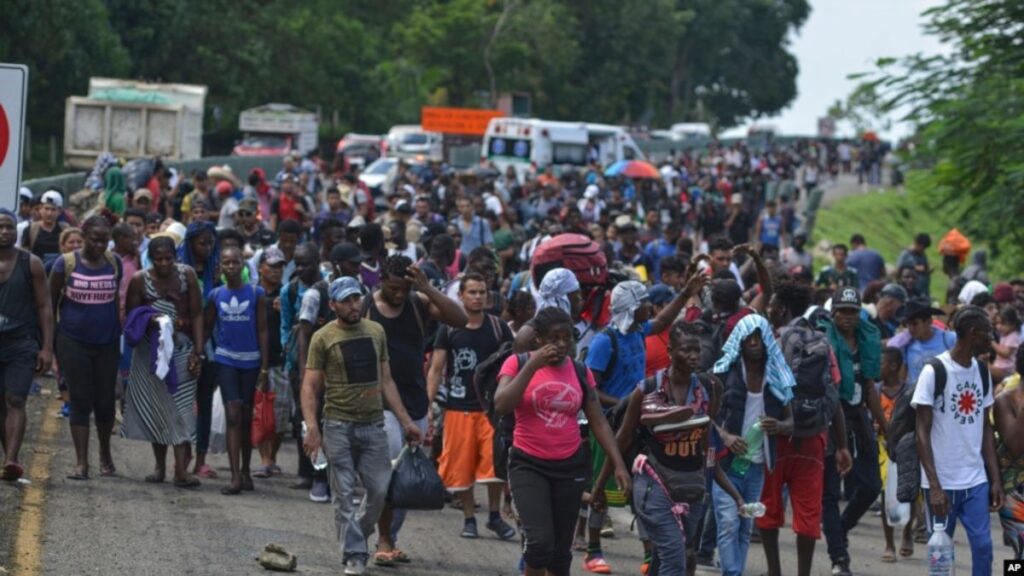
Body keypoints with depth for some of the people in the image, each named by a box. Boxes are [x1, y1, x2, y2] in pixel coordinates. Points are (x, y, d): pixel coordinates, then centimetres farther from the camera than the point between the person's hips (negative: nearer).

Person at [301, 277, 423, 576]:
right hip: (339, 426, -3)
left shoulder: (376, 331, 9)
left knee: (379, 490, 2)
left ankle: (357, 536, 25)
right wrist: (311, 427, -19)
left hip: (373, 424, 3)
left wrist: (405, 421, 11)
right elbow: (310, 386, -6)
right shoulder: (323, 338, -3)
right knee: (344, 494, -1)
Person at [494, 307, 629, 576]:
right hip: (528, 464, -4)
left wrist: (619, 464, -2)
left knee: (561, 549, 8)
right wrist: (532, 366, -22)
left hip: (570, 465, 4)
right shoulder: (518, 363, -5)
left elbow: (599, 423, 7)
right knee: (540, 541, -19)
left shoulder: (580, 372, 4)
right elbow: (501, 407, -20)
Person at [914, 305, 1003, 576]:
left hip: (976, 482, 5)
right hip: (943, 483, -5)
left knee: (983, 546, -2)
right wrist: (934, 486, -16)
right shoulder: (934, 371, -10)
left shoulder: (982, 371, 9)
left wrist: (995, 479, 8)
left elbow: (986, 428, 14)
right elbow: (923, 433, -10)